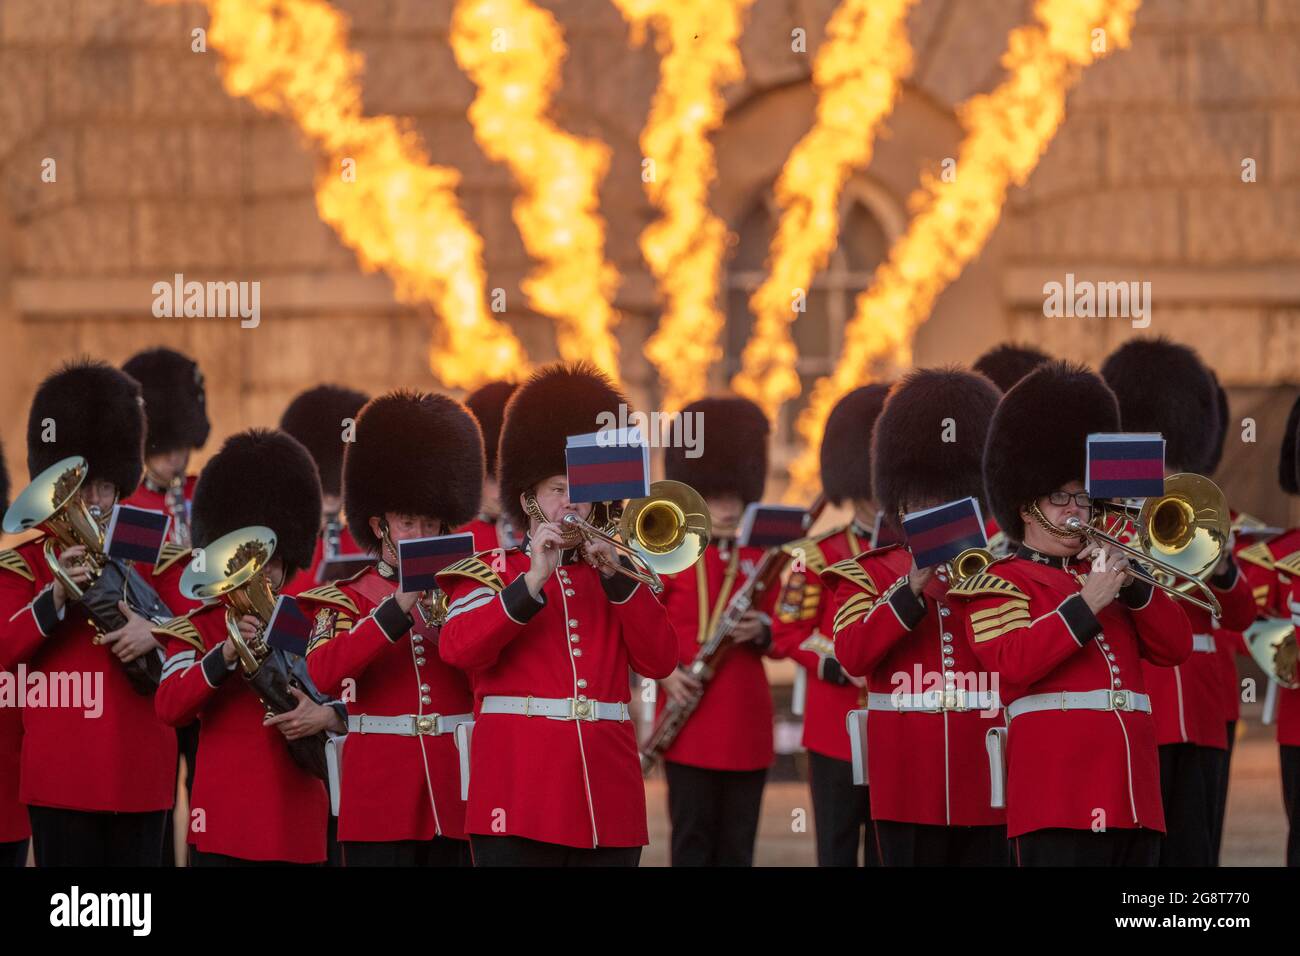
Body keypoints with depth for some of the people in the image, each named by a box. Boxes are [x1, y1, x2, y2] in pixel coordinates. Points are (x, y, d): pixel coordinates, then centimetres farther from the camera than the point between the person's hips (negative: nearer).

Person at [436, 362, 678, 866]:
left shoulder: (615, 579, 18)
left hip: (608, 801, 3)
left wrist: (616, 576, -5)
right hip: (521, 799, -3)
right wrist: (534, 579, -17)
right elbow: (459, 649, -10)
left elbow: (659, 661, 4)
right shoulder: (488, 574, 9)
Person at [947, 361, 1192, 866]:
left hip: (1133, 796, 7)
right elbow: (1013, 662, -14)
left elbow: (1176, 648, 14)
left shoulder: (1103, 573, 22)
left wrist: (1132, 585, -1)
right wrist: (1088, 603, -15)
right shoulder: (1000, 583, 4)